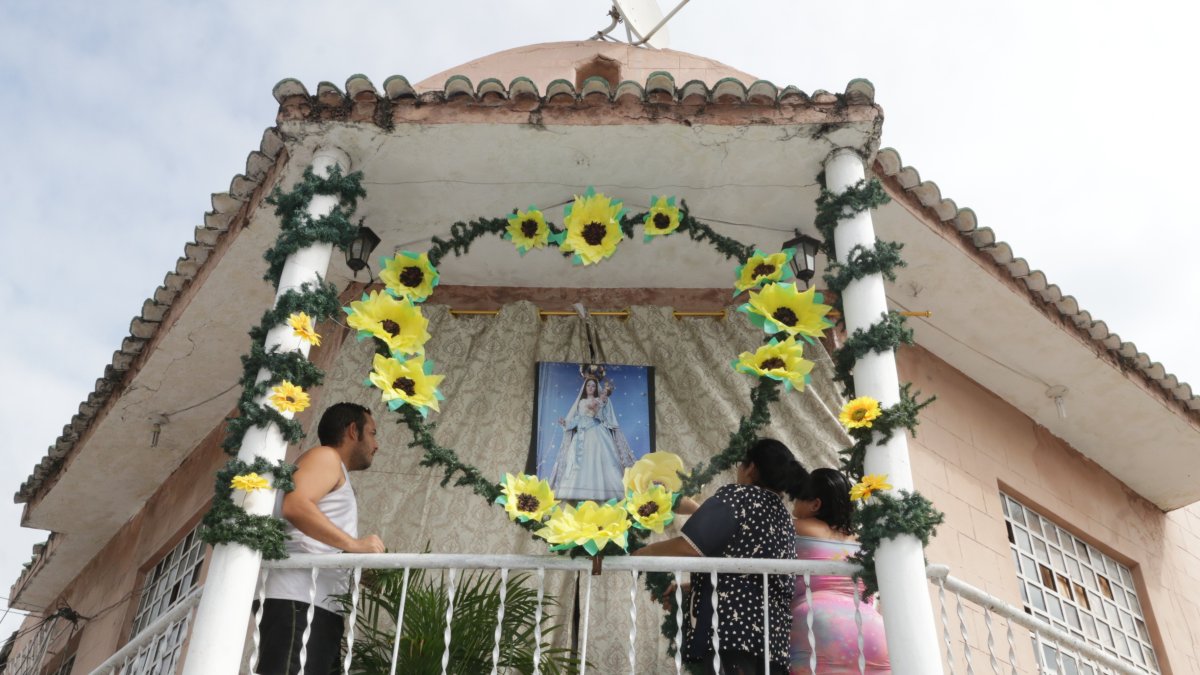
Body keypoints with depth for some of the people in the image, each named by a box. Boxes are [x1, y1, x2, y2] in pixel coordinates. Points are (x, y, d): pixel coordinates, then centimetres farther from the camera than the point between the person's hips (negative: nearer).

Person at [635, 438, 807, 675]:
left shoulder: (738, 496, 0)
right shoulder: (783, 516, 23)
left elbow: (686, 548, -12)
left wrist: (638, 554, 3)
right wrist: (686, 587, 34)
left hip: (730, 624, -8)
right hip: (773, 633, 8)